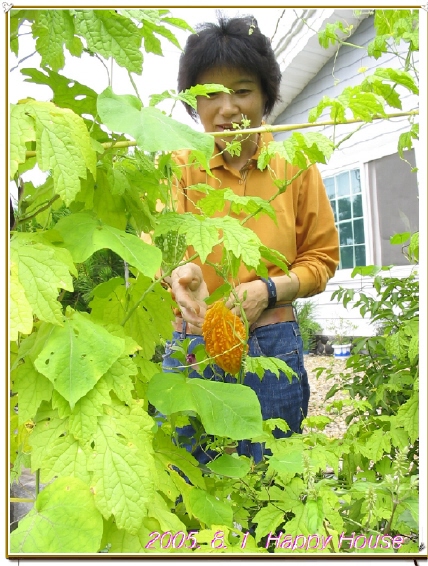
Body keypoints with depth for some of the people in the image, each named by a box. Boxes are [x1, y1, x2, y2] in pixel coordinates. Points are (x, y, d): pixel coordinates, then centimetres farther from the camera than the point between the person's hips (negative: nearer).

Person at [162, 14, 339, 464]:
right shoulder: (177, 166, -1)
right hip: (191, 347, 0)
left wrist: (269, 290, -14)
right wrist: (178, 272, -37)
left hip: (274, 347, 1)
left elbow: (321, 256, 5)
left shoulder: (295, 165, 1)